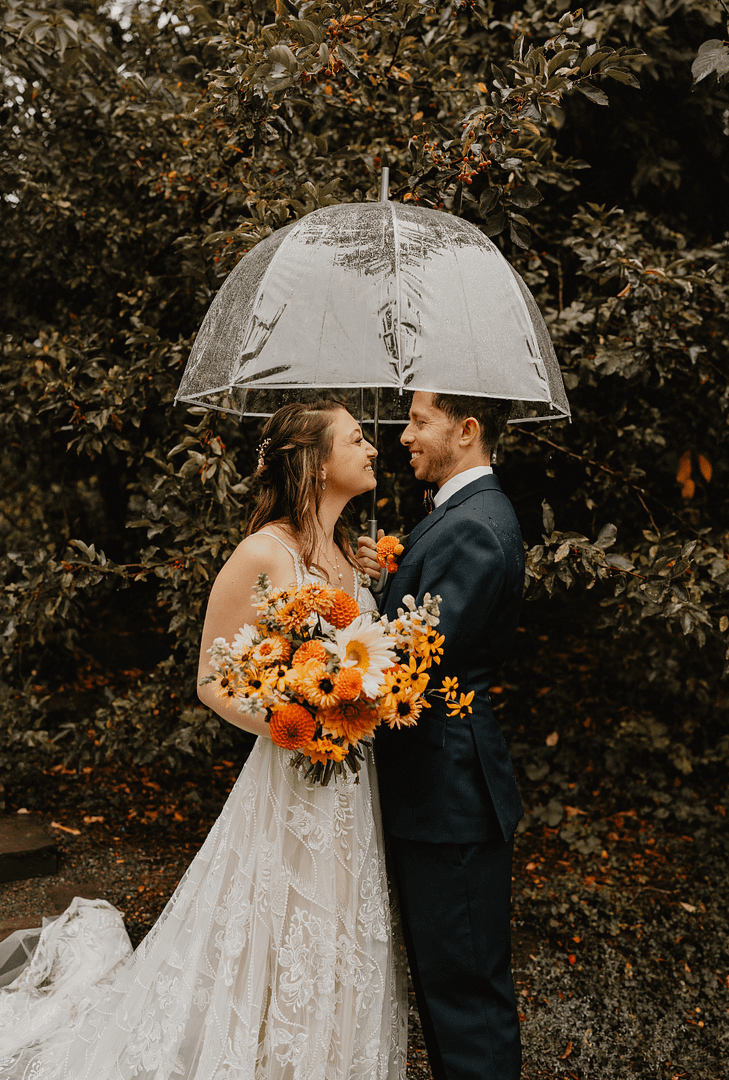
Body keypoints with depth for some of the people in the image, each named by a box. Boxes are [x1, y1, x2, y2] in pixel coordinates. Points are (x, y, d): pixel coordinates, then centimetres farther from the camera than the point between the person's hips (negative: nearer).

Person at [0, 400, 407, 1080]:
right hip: (289, 791, -7)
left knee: (337, 953, 19)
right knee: (276, 954, 8)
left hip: (352, 788, 7)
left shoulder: (346, 552, 8)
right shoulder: (263, 554, -15)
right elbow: (213, 683, -11)